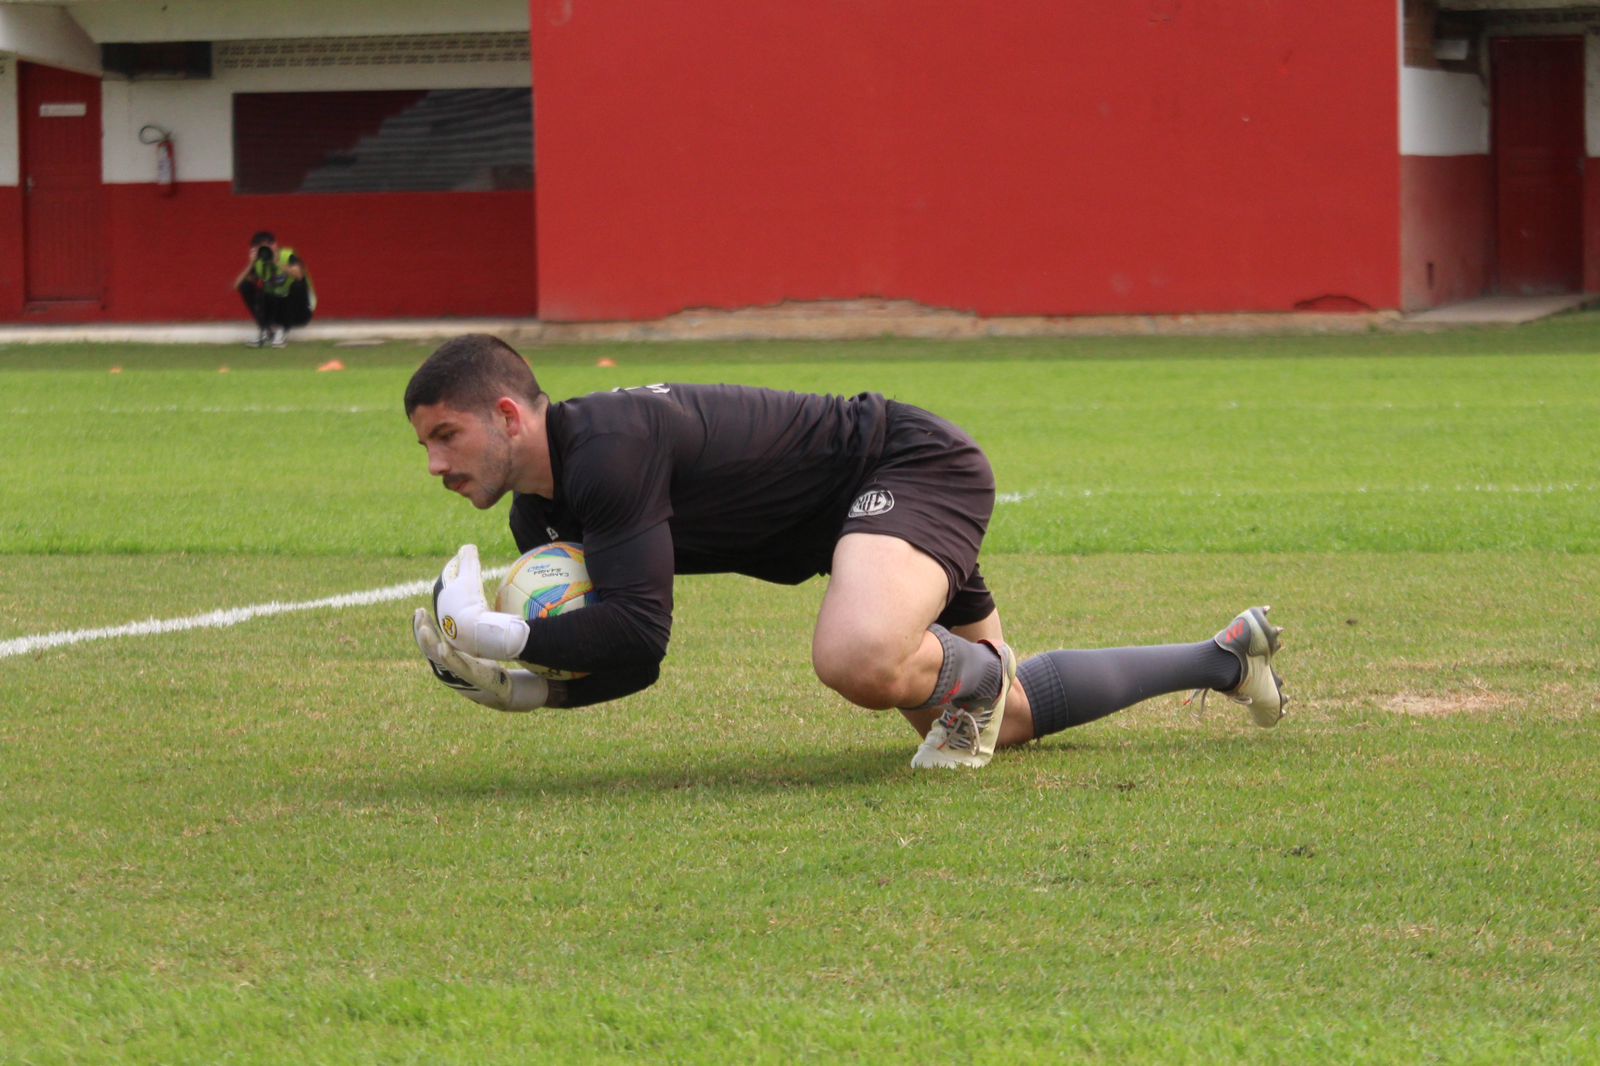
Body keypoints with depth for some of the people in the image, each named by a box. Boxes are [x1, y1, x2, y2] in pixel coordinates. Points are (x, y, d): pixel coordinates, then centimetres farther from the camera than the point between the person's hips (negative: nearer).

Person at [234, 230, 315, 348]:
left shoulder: (288, 256, -20)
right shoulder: (258, 263, -9)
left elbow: (298, 274, -43)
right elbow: (237, 285, -20)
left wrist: (277, 262, -52)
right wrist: (251, 264, -30)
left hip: (299, 312, -4)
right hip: (275, 308, 4)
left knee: (298, 284, -34)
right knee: (246, 287, -14)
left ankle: (282, 331, -18)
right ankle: (265, 331, -8)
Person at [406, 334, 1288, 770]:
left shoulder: (606, 449, -29)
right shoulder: (542, 512, 1)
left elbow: (640, 631, -35)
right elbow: (631, 658, 7)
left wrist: (492, 636, -30)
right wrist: (525, 688, -11)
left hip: (913, 465, -10)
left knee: (857, 662, -41)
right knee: (1007, 718, 23)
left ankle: (969, 678, -6)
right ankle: (1225, 658, 41)